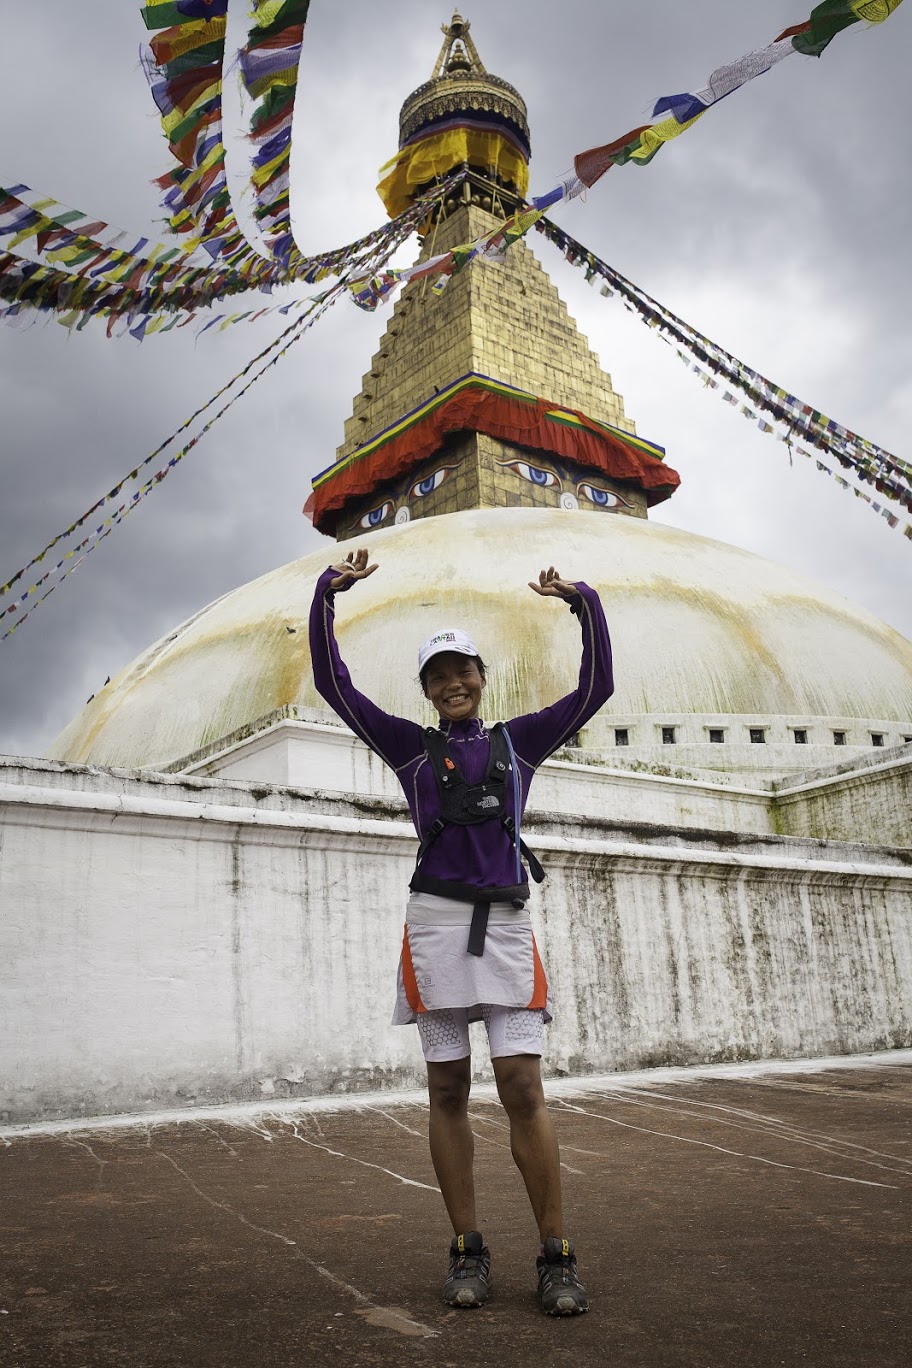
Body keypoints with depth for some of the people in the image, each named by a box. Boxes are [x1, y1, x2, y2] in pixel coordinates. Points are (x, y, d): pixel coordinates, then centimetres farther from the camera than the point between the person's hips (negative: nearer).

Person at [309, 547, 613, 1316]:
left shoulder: (520, 740, 14)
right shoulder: (411, 747, 11)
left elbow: (596, 687, 7)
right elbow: (333, 683, 6)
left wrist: (583, 604, -2)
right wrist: (328, 594, 0)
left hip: (506, 924, 0)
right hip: (436, 921, 0)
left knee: (523, 1090, -4)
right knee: (448, 1092, 5)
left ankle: (557, 1259, 6)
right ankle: (469, 1253, 16)